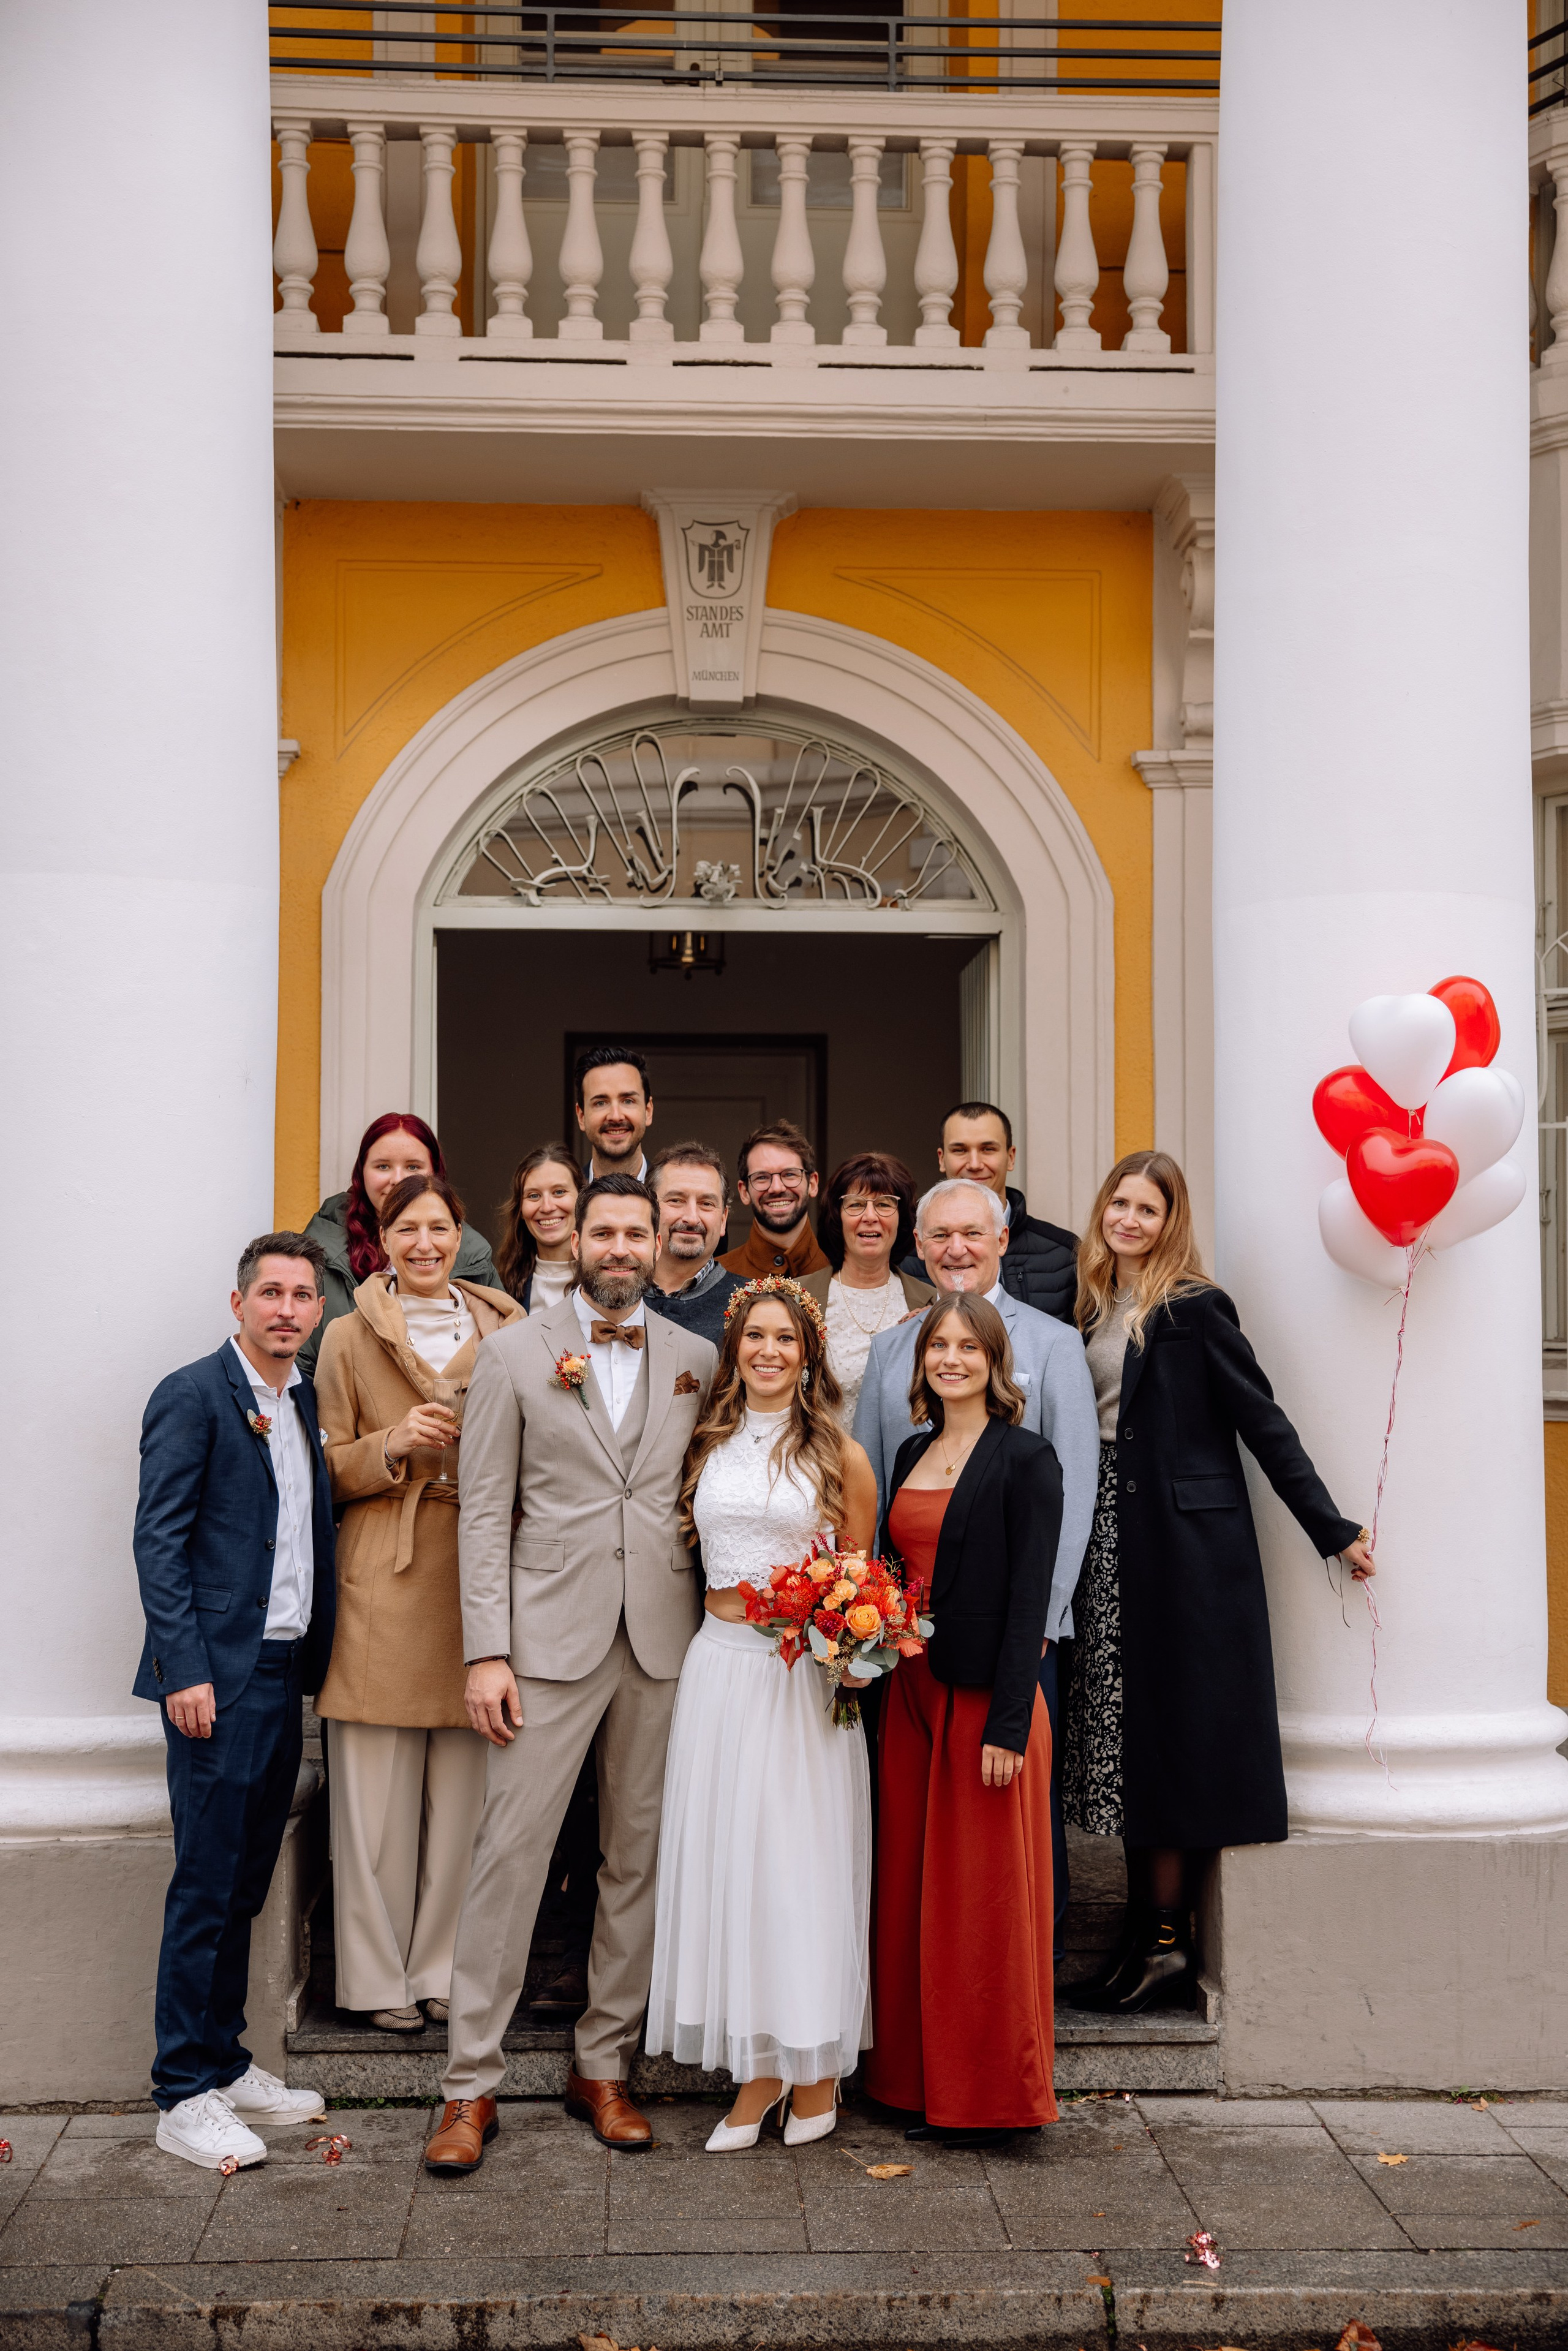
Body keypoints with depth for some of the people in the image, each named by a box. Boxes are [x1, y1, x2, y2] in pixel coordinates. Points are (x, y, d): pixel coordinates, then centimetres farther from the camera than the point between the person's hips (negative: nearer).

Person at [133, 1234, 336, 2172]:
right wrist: (185, 1669, -17)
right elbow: (159, 1540, -12)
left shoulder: (310, 1402, 14)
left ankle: (225, 2065, 25)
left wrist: (317, 1657, 10)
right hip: (220, 1674, -7)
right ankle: (184, 2096, 7)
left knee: (246, 1883, 14)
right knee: (207, 1883, -2)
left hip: (286, 1672, 7)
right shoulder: (193, 1395, -7)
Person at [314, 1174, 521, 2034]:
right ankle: (380, 1978, 13)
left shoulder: (503, 1329, 12)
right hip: (382, 1580, -2)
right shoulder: (350, 1337, 6)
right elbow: (328, 1470, 6)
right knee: (379, 1793, 1)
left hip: (481, 1570, 2)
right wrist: (392, 1446, -11)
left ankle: (445, 1970, 17)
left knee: (463, 1791, 4)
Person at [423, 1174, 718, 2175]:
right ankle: (472, 2083, 7)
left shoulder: (698, 1360, 9)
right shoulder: (515, 1353, 2)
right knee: (511, 1854, -3)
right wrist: (487, 1651, -8)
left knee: (642, 1857, 9)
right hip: (552, 1637, -3)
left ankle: (605, 2065, 22)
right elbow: (484, 1511, -1)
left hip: (663, 1641, 3)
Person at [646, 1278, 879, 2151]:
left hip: (806, 1673, -3)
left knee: (802, 1855, 0)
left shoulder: (839, 1453, 1)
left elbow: (862, 1572, 8)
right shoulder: (707, 1443, 9)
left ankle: (818, 2063, 16)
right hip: (721, 1663, 3)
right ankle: (758, 2067, 15)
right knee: (725, 1852, 4)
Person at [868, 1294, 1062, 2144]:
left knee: (987, 1892, 1)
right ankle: (924, 2082, 22)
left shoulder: (1025, 1459, -8)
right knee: (912, 1887, 11)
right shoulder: (913, 1453, 13)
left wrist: (1008, 1725, -17)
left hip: (986, 1695, -7)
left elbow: (1029, 1596, -13)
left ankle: (992, 2095, 12)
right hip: (911, 1692, 7)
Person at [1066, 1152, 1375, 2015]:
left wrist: (1333, 1529, -8)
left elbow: (1262, 1421, -9)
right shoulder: (1095, 1308, 11)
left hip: (1183, 1545, -7)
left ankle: (1169, 1946, 6)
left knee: (1166, 1733, -2)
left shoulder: (1194, 1309, -9)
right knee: (1126, 1740, 8)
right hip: (1110, 1543, 7)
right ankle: (1142, 1936, 15)